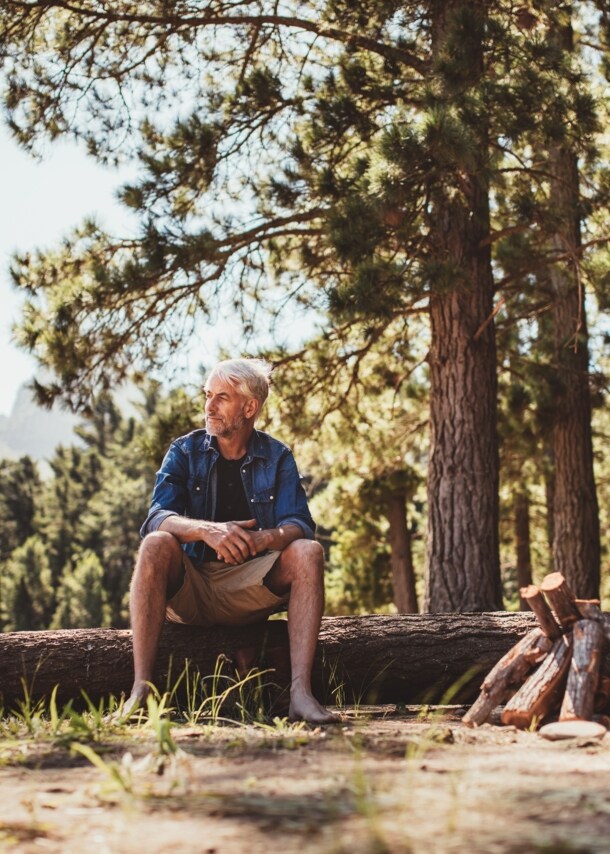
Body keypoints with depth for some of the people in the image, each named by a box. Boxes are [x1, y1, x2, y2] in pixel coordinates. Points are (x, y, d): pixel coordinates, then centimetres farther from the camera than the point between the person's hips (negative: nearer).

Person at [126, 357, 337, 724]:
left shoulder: (277, 457, 3)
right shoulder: (185, 451, 2)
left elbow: (299, 525, -10)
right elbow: (157, 518, -13)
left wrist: (263, 538, -34)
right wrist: (207, 530, -34)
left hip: (249, 589, 1)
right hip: (188, 589, 0)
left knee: (308, 552, -24)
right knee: (156, 545, -30)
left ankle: (301, 691, -33)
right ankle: (141, 688, -36)